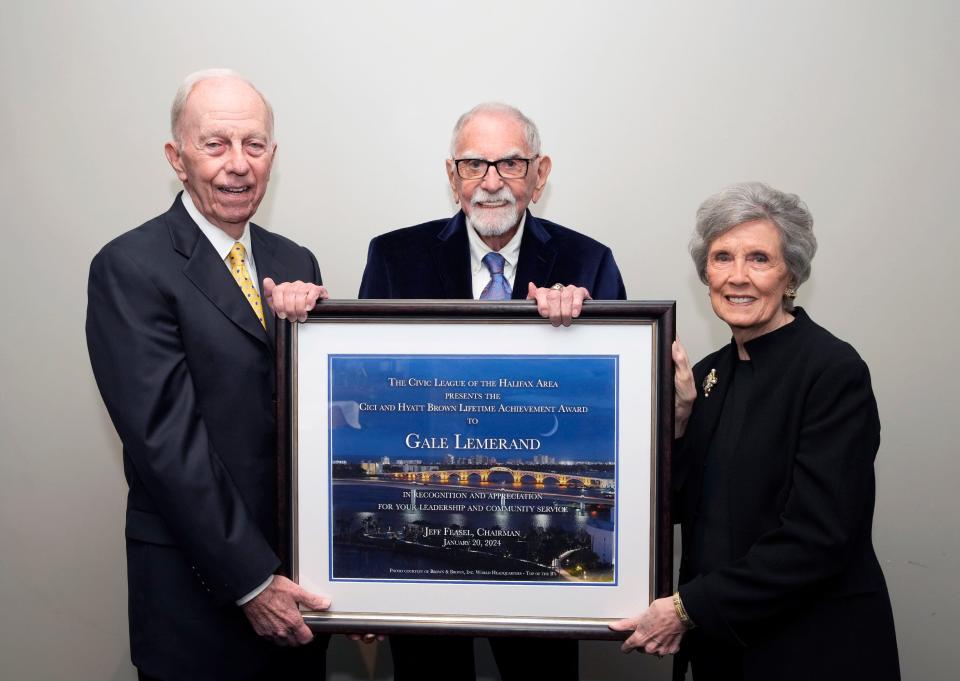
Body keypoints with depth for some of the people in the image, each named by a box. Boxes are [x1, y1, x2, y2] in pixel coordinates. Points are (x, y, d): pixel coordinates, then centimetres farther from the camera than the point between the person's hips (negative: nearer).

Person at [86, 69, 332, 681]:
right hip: (201, 589, -5)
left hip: (298, 569, 6)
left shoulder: (295, 263, 8)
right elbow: (167, 441, -17)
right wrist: (251, 580, -17)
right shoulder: (129, 268, -12)